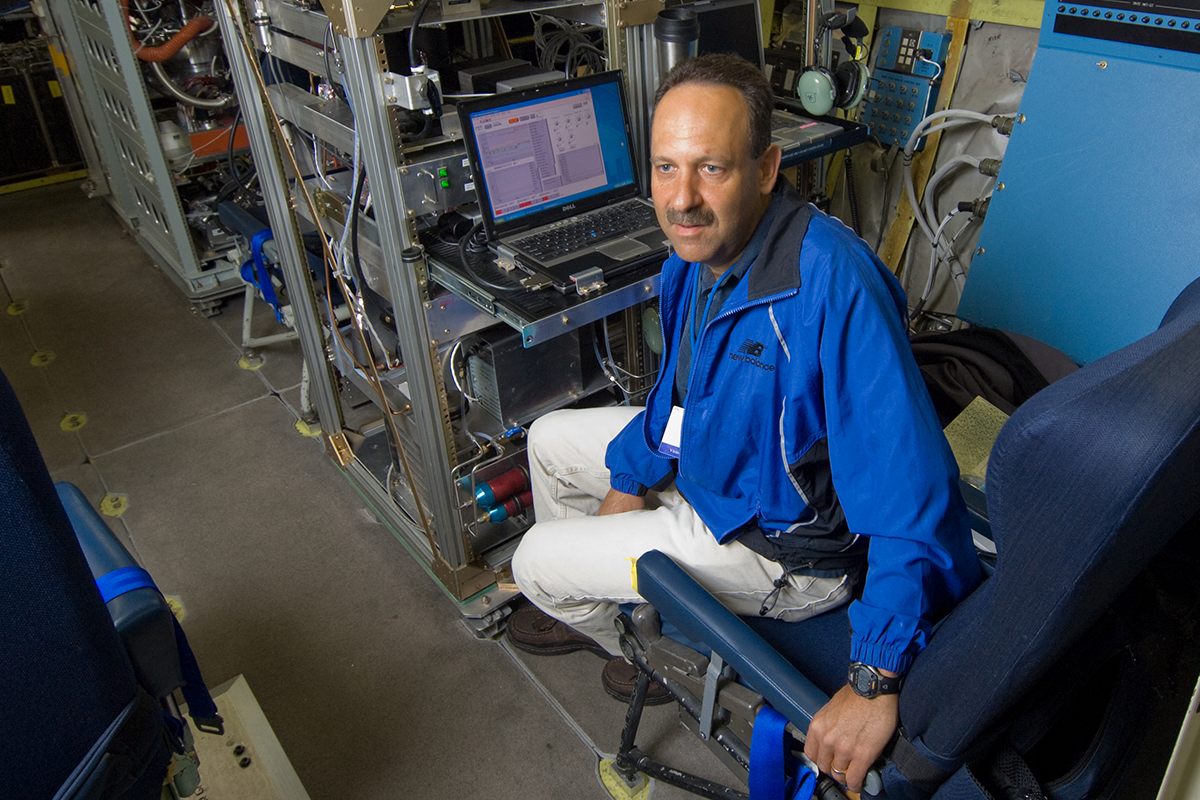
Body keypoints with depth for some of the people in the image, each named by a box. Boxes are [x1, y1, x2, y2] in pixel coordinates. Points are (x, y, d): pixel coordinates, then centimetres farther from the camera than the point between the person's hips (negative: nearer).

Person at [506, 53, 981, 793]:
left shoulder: (830, 284, -37)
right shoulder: (700, 250, -7)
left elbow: (911, 489, -38)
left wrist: (877, 682, -37)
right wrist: (629, 482, 7)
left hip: (780, 541, -8)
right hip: (705, 467, 8)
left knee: (536, 562, -2)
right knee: (550, 440, 19)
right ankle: (586, 603, 44)